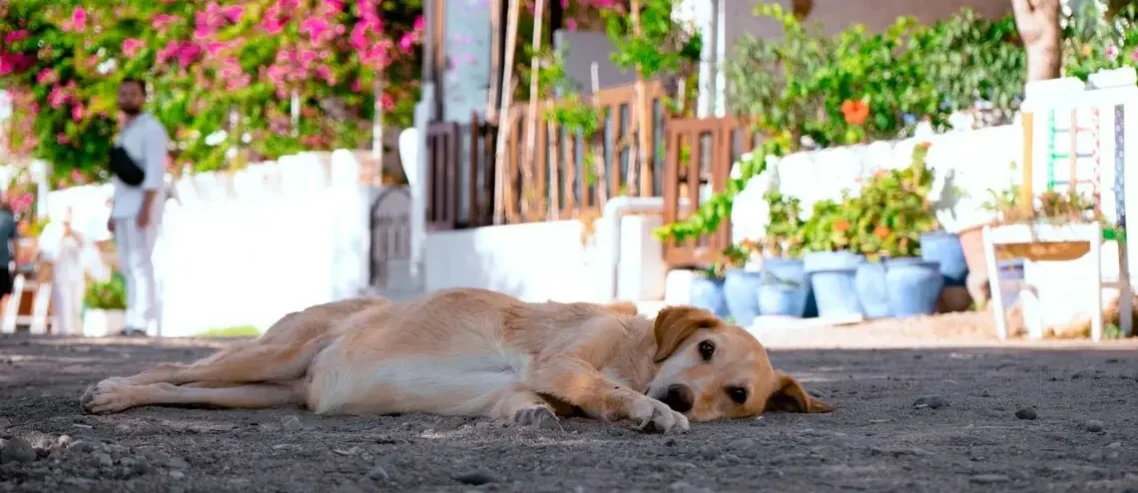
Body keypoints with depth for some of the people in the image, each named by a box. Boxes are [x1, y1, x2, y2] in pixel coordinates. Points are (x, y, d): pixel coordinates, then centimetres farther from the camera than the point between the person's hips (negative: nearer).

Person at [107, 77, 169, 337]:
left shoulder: (151, 128, -7)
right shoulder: (125, 132, 20)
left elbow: (154, 171, -16)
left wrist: (145, 208, -25)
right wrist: (113, 212, 17)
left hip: (142, 207, -9)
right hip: (124, 209, 9)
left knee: (140, 262, -14)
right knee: (128, 265, 4)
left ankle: (140, 322, -17)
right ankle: (134, 320, 3)